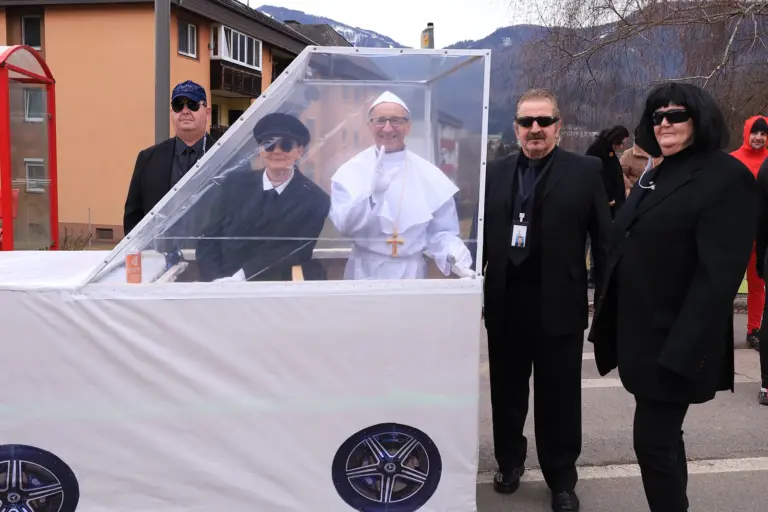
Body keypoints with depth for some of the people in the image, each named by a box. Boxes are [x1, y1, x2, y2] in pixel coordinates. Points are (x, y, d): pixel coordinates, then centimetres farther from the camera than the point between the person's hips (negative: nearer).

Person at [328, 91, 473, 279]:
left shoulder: (430, 175, -2)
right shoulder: (350, 170, -5)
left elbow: (440, 232, 1)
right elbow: (345, 226, -14)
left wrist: (453, 251, -20)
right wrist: (374, 192, -29)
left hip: (411, 272, 1)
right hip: (364, 272, -1)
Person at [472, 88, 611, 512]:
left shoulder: (585, 171, -2)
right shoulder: (495, 172, 7)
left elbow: (603, 237, -3)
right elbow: (481, 233, 8)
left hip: (559, 303, -3)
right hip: (505, 301, 3)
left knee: (558, 397, 9)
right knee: (507, 391, 16)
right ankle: (509, 461, 37)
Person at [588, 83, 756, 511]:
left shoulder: (727, 177, -11)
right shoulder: (655, 177, 14)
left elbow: (719, 273, -19)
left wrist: (682, 350, -25)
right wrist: (610, 324, 11)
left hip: (674, 342, -8)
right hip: (642, 332, 8)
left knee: (653, 440, -5)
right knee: (663, 437, 17)